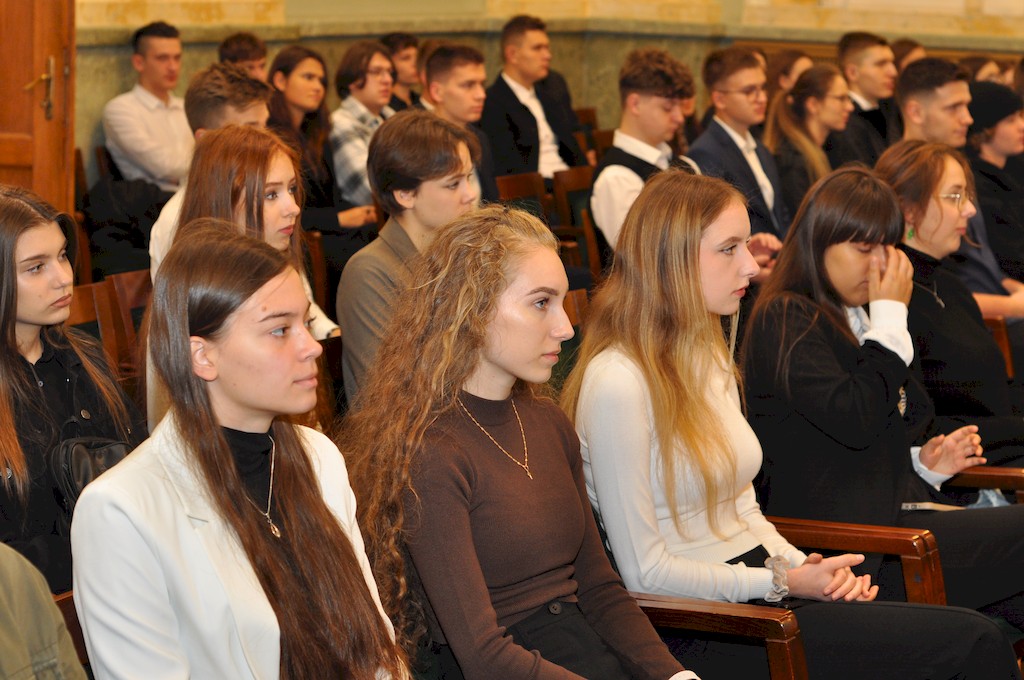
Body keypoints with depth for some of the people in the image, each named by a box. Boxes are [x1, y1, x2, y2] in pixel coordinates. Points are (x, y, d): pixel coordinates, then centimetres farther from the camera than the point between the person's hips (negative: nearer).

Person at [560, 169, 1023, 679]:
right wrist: (782, 583, -12)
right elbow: (644, 571, -14)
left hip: (759, 590, 9)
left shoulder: (709, 358, 15)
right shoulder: (617, 383, -15)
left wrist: (806, 567, 0)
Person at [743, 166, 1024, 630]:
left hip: (897, 516, 9)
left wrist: (925, 463, 11)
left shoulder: (857, 321, 23)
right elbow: (854, 420, -19)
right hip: (852, 545, -9)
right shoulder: (786, 319, -5)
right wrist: (890, 315, -9)